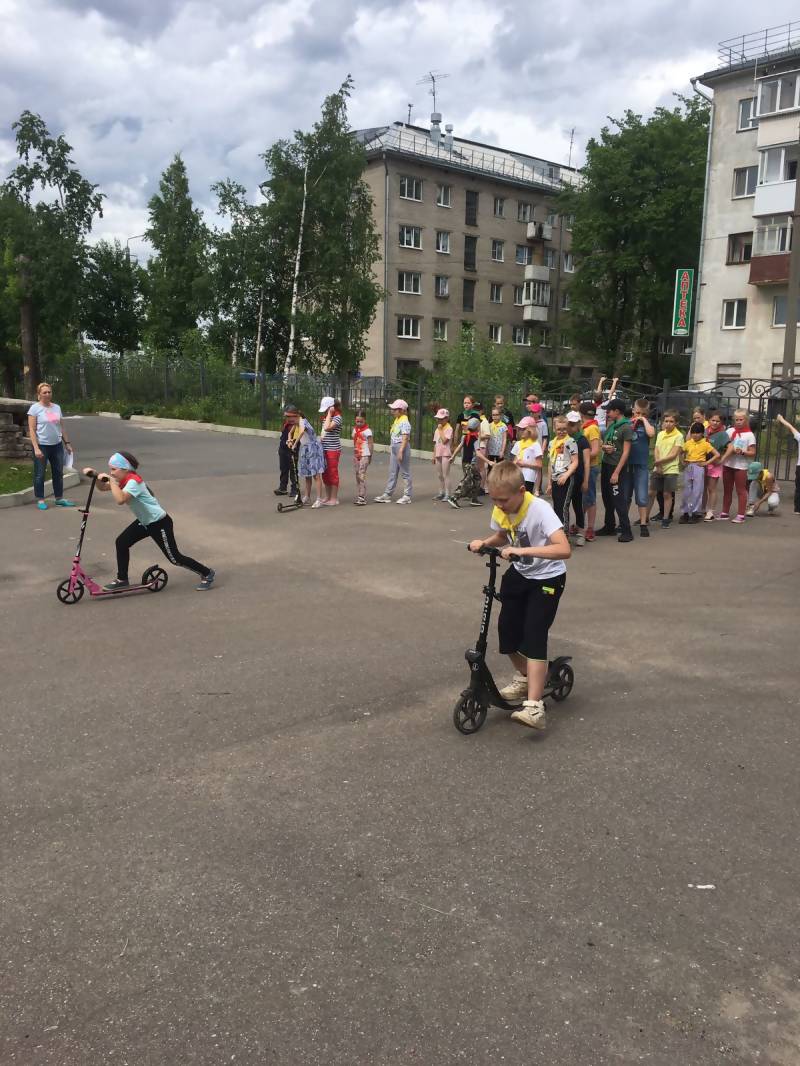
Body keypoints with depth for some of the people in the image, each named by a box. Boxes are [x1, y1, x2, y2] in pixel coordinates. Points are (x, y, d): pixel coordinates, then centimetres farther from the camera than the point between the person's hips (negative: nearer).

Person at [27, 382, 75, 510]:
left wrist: (67, 443, 13)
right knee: (40, 474, 2)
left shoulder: (56, 407, 9)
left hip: (57, 445, 5)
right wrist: (36, 448, -18)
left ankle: (59, 498, 20)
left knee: (58, 473, 11)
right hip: (42, 446, -5)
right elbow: (32, 430, -11)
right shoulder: (35, 408, -7)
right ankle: (40, 500, 11)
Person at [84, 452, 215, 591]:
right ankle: (122, 580, 14)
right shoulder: (123, 479, 1)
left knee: (174, 558, -1)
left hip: (159, 523, -9)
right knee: (121, 542, 1)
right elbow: (103, 488, 8)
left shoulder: (133, 481, -26)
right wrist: (96, 475, -9)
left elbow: (120, 499, -42)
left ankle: (207, 573, 14)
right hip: (144, 522, 9)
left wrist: (112, 480, -36)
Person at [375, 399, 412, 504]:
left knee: (405, 473, 0)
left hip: (402, 448, -10)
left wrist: (400, 452, -24)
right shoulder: (397, 420, 12)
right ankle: (387, 495, 15)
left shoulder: (404, 422, -16)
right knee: (392, 473, 11)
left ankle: (407, 496, 8)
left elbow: (405, 438, -20)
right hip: (394, 448, 10)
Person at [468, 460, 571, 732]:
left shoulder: (539, 509, -27)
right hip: (519, 574, 7)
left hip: (547, 578, -7)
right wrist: (484, 543, -7)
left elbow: (564, 549, -38)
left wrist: (522, 550, -44)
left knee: (533, 635, -17)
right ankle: (524, 676, 31)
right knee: (507, 628, 3)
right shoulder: (501, 510, -7)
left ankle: (534, 707, -19)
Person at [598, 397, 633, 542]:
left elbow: (626, 452, -15)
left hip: (617, 467, -8)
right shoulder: (611, 425, 10)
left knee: (619, 500, -7)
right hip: (605, 464, 8)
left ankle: (626, 531, -2)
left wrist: (617, 472, -19)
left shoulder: (626, 427, -13)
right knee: (607, 498, 14)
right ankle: (609, 526, 26)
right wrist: (604, 447, -6)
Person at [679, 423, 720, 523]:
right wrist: (683, 461, 4)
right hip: (688, 468, 3)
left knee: (697, 491, -2)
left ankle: (696, 513, 4)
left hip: (698, 468, -3)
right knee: (686, 491, 5)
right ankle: (685, 512, 11)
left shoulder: (705, 444, -2)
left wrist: (706, 462, -7)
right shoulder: (688, 443, 8)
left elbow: (717, 455, -3)